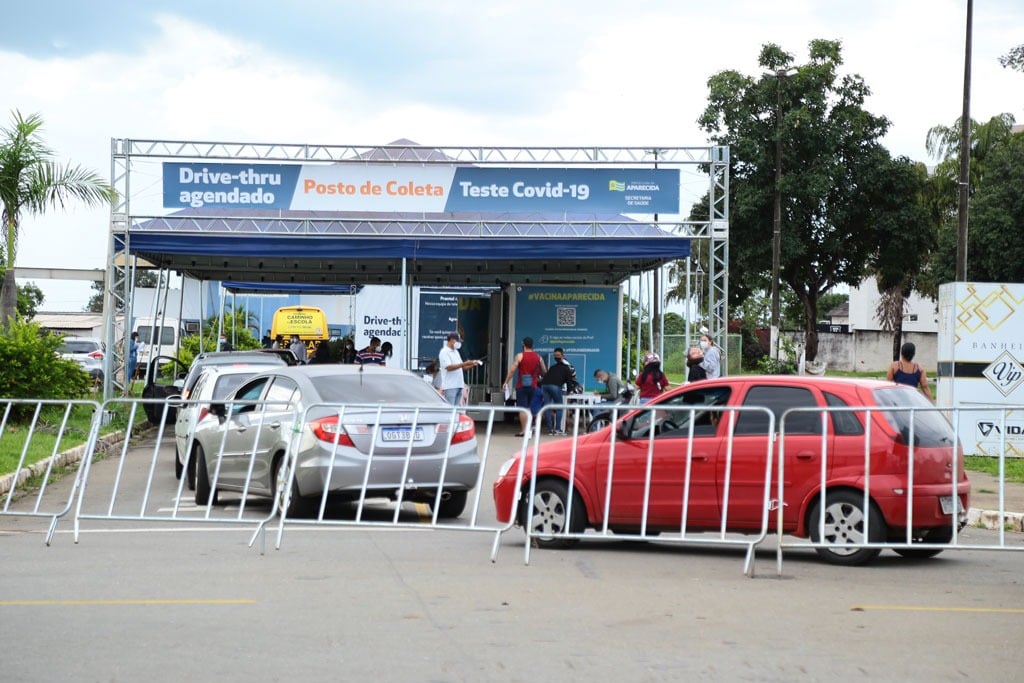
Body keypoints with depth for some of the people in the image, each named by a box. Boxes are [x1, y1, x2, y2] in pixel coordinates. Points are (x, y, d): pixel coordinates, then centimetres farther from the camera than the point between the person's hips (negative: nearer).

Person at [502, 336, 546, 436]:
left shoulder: (520, 356, -7)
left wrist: (506, 382, -8)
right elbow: (544, 371, 11)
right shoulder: (538, 357, 5)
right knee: (528, 408, 16)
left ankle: (523, 430, -10)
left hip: (522, 386, -4)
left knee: (522, 408, -5)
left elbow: (512, 370, -13)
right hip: (533, 386, 4)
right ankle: (528, 429, 16)